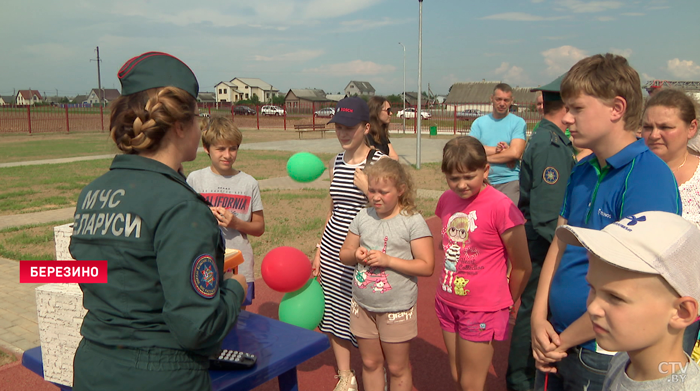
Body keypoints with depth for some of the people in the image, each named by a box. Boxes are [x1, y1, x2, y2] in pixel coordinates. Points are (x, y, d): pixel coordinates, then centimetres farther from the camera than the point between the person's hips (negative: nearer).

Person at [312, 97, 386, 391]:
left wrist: (369, 187, -24)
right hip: (333, 251, 6)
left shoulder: (381, 162, -10)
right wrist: (319, 251, 16)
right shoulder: (336, 163, 8)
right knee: (333, 315, 12)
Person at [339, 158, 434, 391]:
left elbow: (426, 266, -16)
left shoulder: (413, 221, -12)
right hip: (363, 306, 4)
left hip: (397, 309, -4)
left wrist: (388, 260, -23)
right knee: (370, 363, 18)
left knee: (397, 368, 12)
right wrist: (356, 254, -13)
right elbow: (344, 254, 10)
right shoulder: (363, 217, 1)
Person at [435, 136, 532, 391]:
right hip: (448, 302, 6)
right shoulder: (447, 200, -1)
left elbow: (522, 267, -12)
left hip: (482, 310, -6)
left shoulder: (500, 206, -20)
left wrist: (506, 304, 2)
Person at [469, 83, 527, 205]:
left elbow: (515, 152, -12)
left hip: (509, 182, -3)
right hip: (483, 182, 3)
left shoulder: (518, 123, 1)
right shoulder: (479, 122, 10)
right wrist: (497, 150, -10)